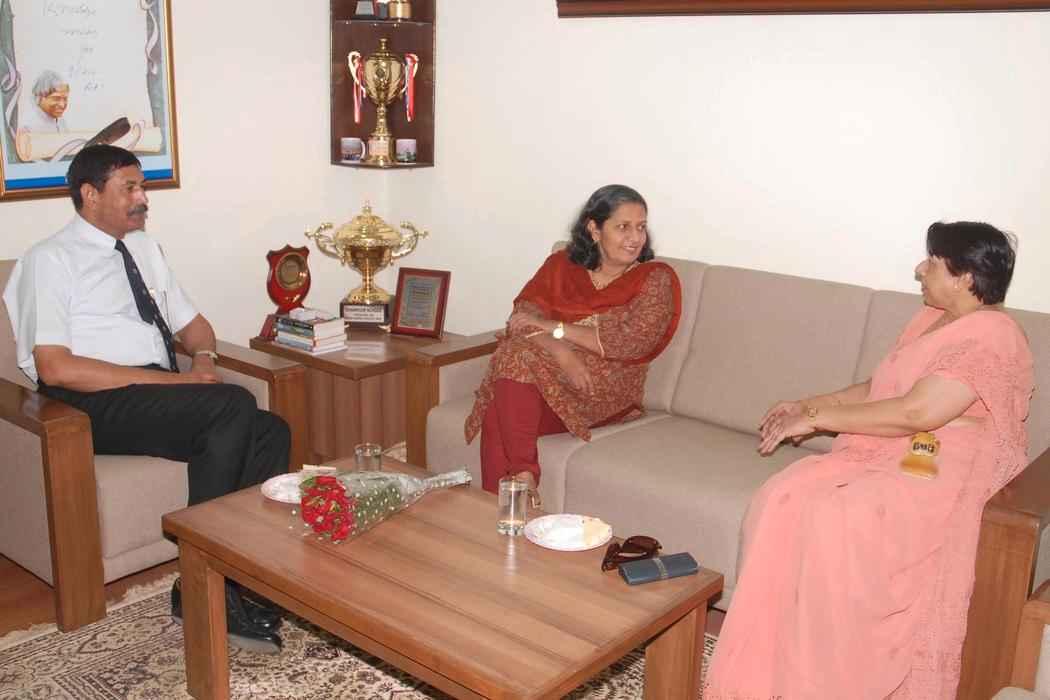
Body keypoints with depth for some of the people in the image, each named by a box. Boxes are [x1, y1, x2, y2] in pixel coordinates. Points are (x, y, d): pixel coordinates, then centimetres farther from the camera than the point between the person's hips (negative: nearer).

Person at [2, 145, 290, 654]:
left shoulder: (145, 250, 19)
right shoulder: (50, 261, -3)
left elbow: (192, 324, 27)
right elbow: (55, 368, -15)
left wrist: (203, 358, 1)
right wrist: (172, 380, -18)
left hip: (165, 397, 7)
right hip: (99, 407, -6)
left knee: (270, 432, -20)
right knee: (233, 405, -29)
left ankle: (243, 585, -17)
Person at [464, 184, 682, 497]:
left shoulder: (656, 278, 2)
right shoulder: (561, 265, 11)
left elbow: (630, 342, -13)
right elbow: (523, 317, -1)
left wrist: (551, 326, -11)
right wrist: (561, 352, -22)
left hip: (607, 391, -3)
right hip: (550, 373, 3)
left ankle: (521, 480, -25)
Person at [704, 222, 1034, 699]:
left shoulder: (991, 336, -14)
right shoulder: (933, 318, 17)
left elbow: (914, 413, -23)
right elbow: (879, 389, 23)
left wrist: (819, 419, -16)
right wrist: (810, 404, 10)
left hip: (944, 476, -8)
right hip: (884, 457, 8)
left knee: (833, 524, -33)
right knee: (781, 501, -18)